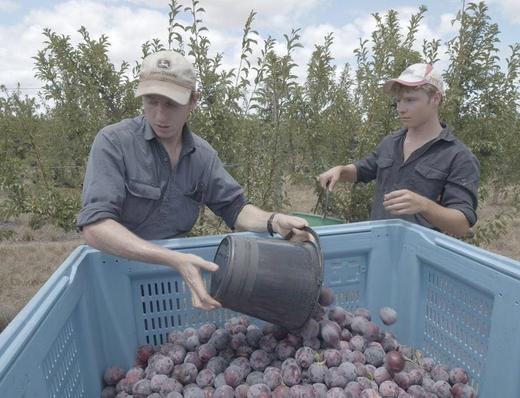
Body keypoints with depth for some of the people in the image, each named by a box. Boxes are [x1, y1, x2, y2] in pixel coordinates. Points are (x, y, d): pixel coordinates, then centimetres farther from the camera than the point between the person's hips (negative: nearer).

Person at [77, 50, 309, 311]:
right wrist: (174, 260, -37)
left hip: (176, 265, 3)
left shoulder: (204, 155, 1)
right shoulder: (113, 142, -15)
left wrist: (274, 222, -18)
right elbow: (94, 224, -25)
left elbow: (234, 208, 4)